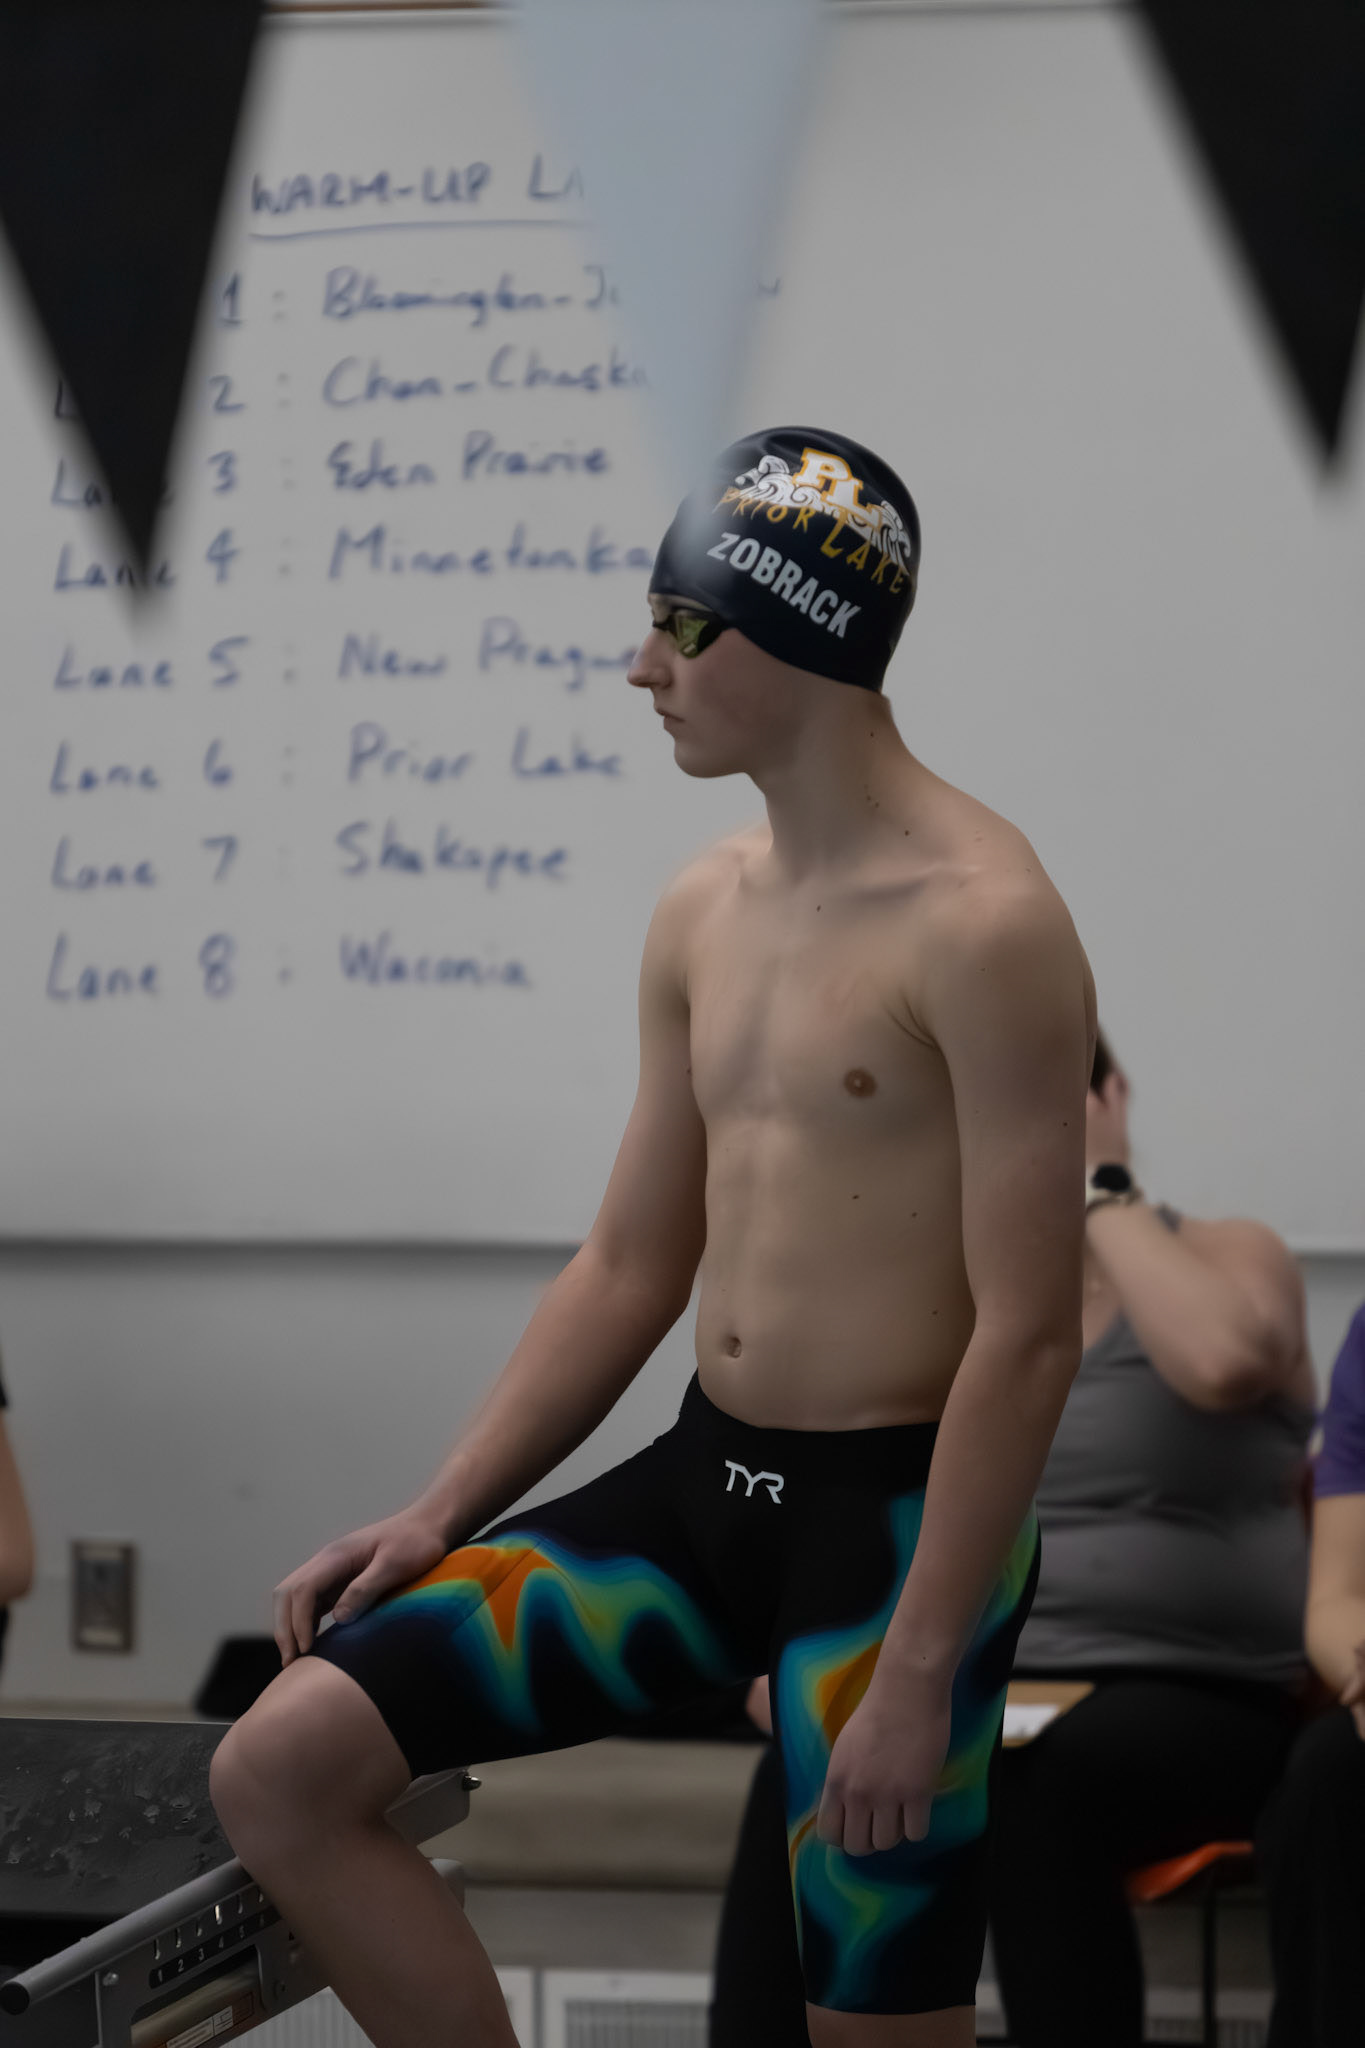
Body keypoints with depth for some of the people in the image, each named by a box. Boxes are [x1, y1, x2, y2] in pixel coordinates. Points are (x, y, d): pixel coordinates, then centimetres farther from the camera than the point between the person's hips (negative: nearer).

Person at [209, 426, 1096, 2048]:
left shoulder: (981, 924, -16)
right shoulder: (701, 914, 10)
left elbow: (1028, 1334, -18)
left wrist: (919, 1675, -20)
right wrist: (436, 1518, 8)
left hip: (894, 1513, -7)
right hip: (703, 1482, 8)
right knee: (280, 1768, -3)